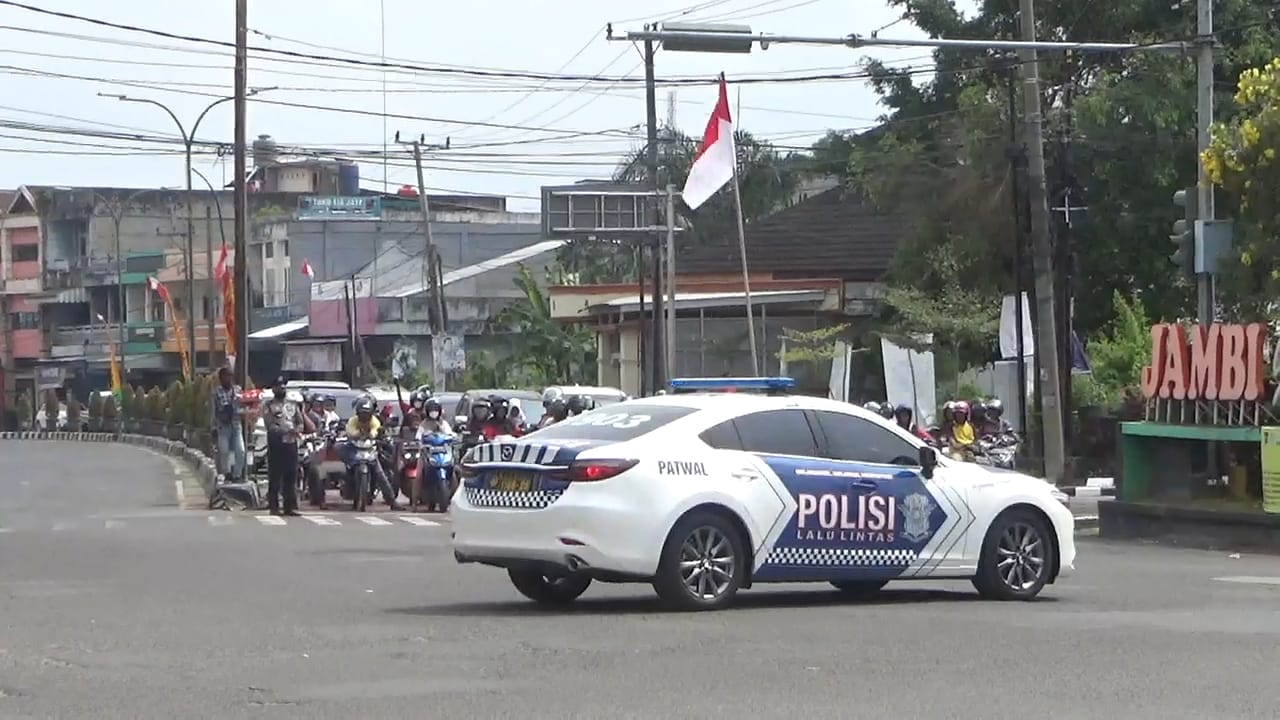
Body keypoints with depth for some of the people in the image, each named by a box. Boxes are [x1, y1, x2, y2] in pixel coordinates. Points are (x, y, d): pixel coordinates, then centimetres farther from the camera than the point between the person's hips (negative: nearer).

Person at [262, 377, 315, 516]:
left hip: (291, 443, 4)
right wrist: (285, 431, -22)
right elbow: (270, 425, -8)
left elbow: (301, 422, 14)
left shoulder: (293, 404, 18)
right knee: (275, 477, -3)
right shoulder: (269, 405, 4)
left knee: (291, 476, 2)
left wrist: (297, 429, -10)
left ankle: (290, 506, 4)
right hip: (276, 443, -4)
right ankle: (274, 506, -1)